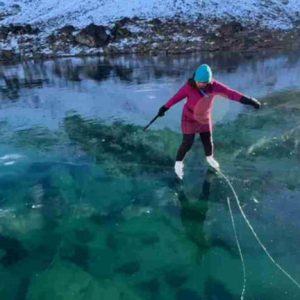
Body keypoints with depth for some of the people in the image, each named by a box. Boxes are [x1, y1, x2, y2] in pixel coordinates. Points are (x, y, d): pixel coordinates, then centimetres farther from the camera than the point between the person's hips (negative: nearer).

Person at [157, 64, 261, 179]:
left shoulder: (214, 85, -22)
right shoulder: (189, 86, -27)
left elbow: (230, 92, -26)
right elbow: (176, 97, -15)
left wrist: (247, 100, -35)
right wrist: (164, 108, -8)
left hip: (205, 118, 3)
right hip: (190, 118, -3)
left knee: (208, 141, 16)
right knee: (187, 143, -3)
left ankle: (209, 157, 48)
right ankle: (178, 162, 23)